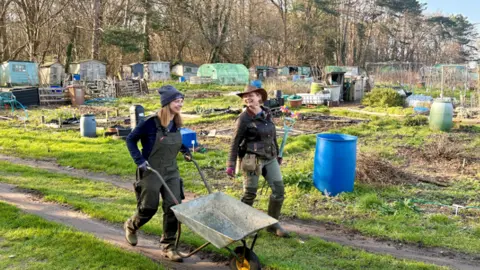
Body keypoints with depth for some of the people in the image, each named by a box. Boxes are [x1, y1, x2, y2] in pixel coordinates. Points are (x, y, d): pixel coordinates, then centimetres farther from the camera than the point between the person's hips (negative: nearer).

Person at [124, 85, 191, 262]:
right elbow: (130, 140, -8)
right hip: (151, 172, -5)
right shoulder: (151, 123, -18)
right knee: (149, 208, 5)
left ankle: (168, 246, 13)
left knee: (173, 208, 0)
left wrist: (185, 150, 5)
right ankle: (131, 226, 39)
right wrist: (139, 160, -16)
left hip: (171, 172, 5)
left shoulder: (176, 124, 0)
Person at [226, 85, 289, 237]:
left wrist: (277, 154, 20)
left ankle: (273, 224, 19)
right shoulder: (244, 118, -11)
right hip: (252, 159, -6)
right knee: (250, 193, 4)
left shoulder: (267, 114, 6)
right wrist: (231, 164, -12)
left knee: (279, 190, 4)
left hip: (270, 158, 6)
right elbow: (235, 142, -9)